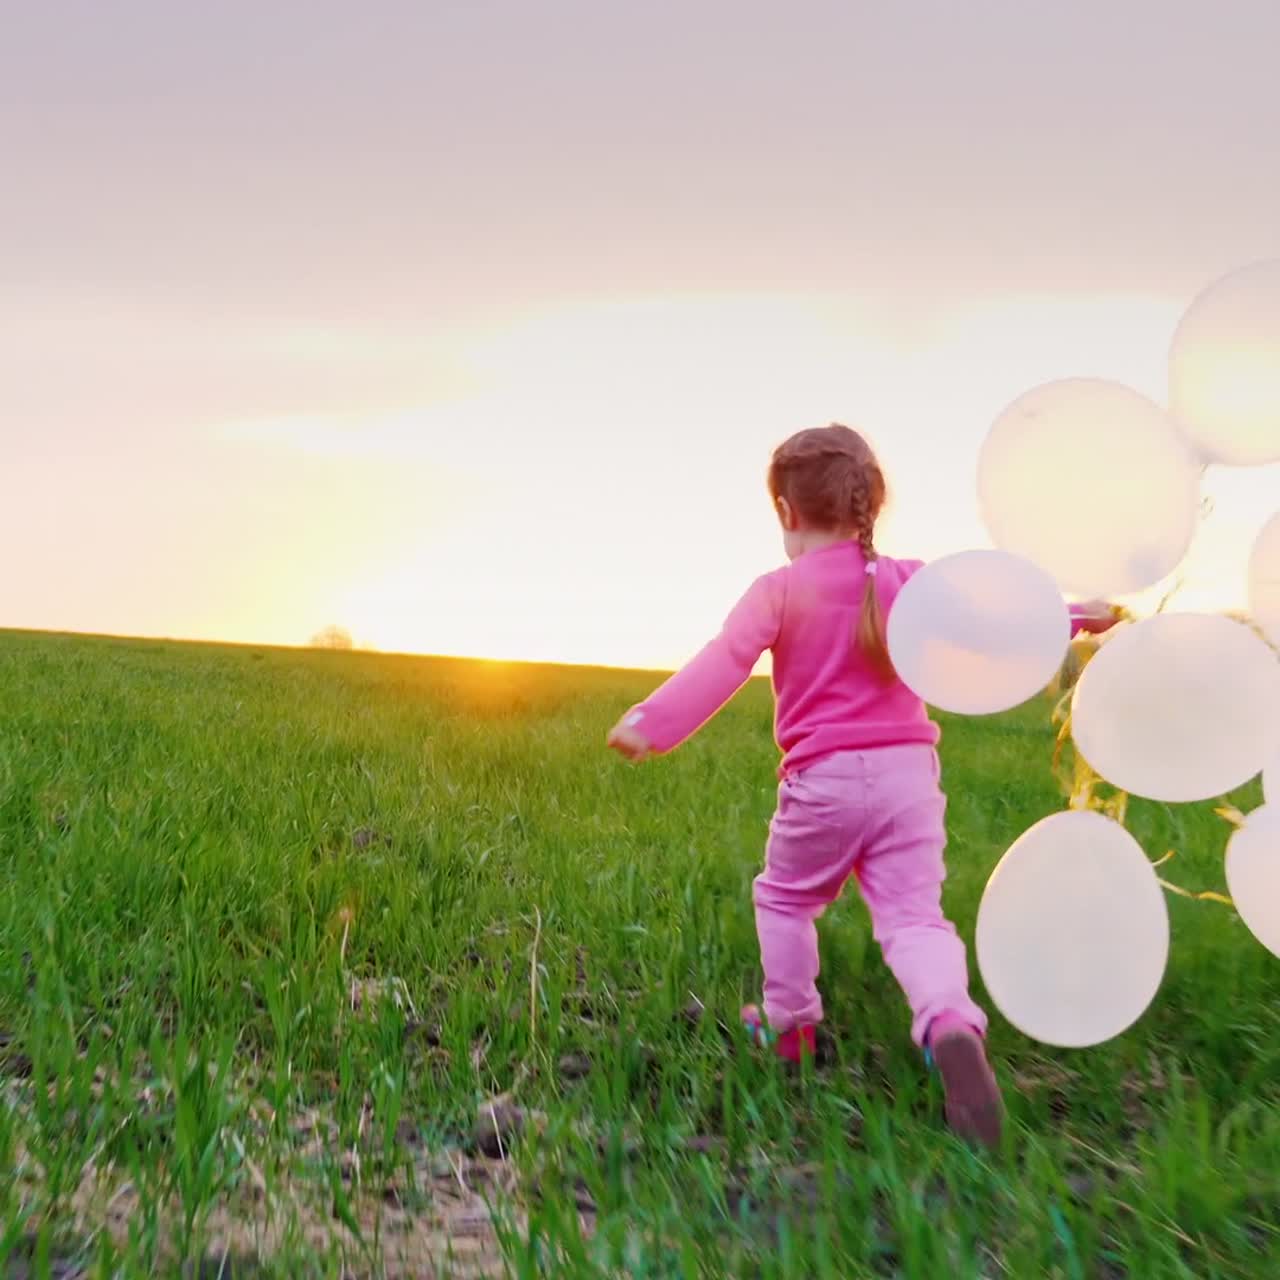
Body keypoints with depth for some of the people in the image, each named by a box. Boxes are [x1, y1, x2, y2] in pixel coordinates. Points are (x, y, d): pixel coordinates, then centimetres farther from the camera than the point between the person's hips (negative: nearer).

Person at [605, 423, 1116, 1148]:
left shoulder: (777, 592, -7)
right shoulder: (909, 581, 5)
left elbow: (721, 666, -19)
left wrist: (653, 722, -23)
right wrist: (1073, 616, 26)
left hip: (824, 779, -3)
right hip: (909, 773, 3)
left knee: (785, 899, 19)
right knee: (913, 915, 3)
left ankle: (789, 1027, 31)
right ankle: (951, 1022, -22)